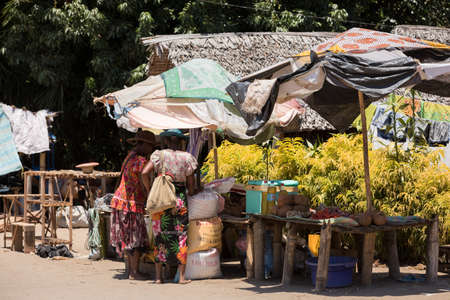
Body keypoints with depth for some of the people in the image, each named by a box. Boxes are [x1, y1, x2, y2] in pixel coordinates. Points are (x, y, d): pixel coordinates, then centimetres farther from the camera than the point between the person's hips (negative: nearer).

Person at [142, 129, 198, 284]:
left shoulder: (159, 155, 1)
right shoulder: (186, 158, 1)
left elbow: (145, 172, -10)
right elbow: (191, 184, 3)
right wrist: (190, 194, 21)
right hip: (180, 200, -1)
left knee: (160, 236, 8)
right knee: (181, 236, 4)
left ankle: (158, 276, 7)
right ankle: (182, 276, 2)